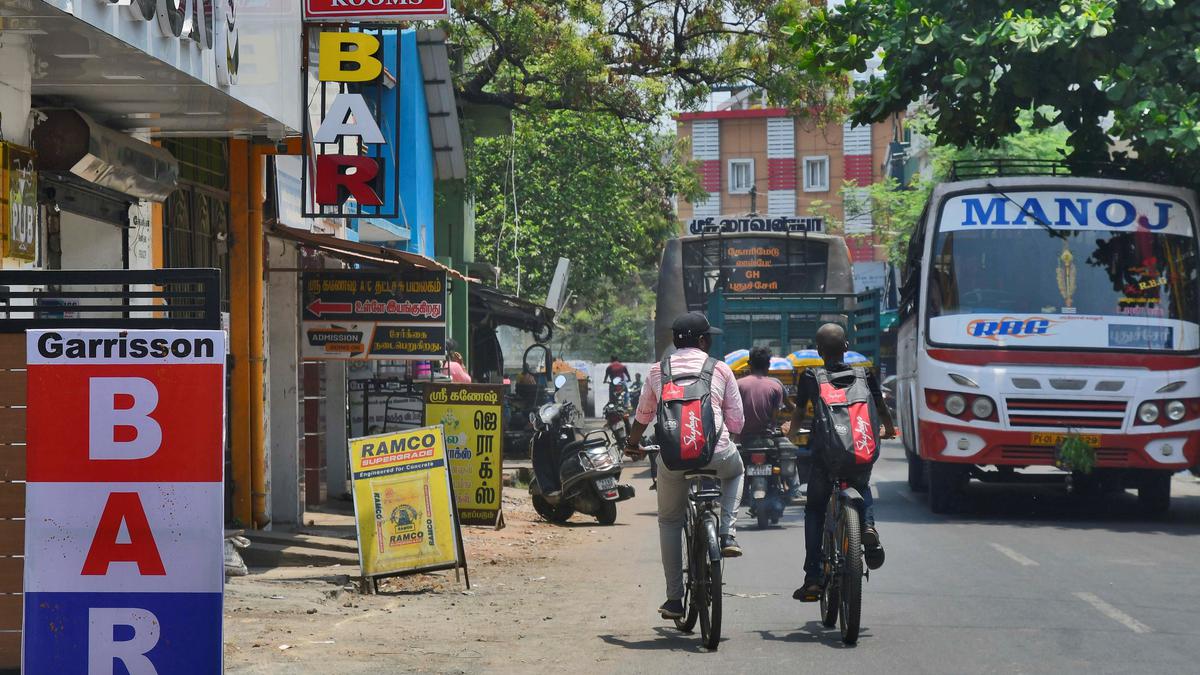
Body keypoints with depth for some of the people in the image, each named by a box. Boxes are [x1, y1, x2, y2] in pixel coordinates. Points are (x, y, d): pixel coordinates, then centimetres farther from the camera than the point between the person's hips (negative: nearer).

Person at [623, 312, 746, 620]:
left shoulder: (658, 370, 16)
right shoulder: (720, 369, 11)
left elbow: (643, 416, 27)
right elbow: (736, 422, 12)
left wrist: (632, 445, 47)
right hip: (716, 453, -1)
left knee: (669, 522, 18)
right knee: (735, 470, 35)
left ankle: (674, 599, 13)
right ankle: (728, 534, 16)